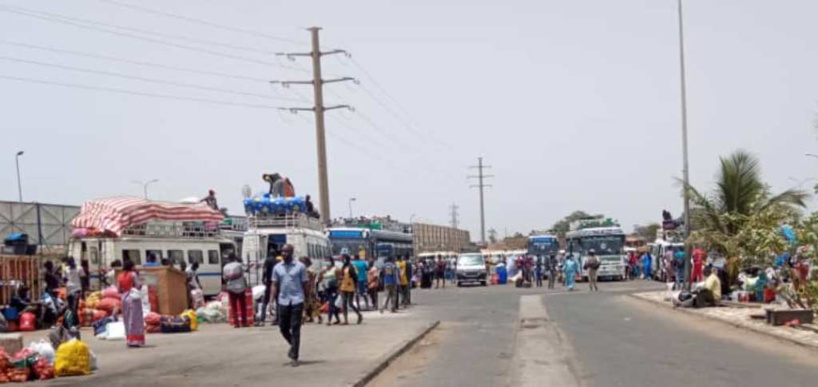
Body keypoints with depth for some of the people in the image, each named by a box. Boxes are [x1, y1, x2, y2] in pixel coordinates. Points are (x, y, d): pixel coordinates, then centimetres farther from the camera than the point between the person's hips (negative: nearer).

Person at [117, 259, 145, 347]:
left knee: (127, 319, 12)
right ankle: (135, 341, -5)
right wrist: (141, 284, 5)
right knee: (135, 318, -2)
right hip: (133, 297, -5)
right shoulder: (133, 274, -8)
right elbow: (138, 286, -16)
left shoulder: (120, 276, 7)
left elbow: (119, 290, 6)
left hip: (124, 297, 5)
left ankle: (129, 340, 12)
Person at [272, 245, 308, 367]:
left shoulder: (300, 266, -1)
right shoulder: (277, 268, 8)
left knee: (295, 329, -4)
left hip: (297, 301, -3)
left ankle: (294, 357, 0)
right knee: (283, 328, 7)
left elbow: (305, 284, 2)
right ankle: (293, 346, 35)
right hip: (283, 301, 3)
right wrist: (274, 301, 1)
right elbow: (275, 285, 9)